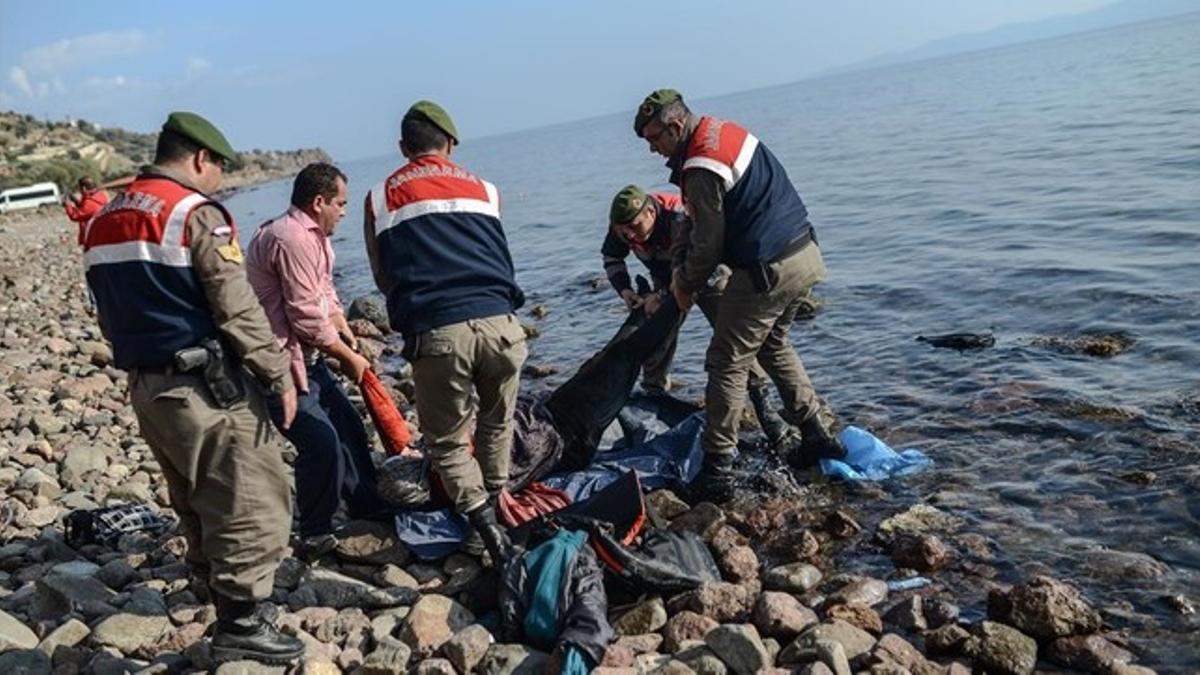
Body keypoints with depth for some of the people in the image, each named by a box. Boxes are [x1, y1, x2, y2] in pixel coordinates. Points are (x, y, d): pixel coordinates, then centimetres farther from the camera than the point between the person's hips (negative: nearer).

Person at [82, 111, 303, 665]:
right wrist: (279, 375, -10)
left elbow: (112, 316, 16)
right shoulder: (195, 212, -12)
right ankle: (239, 625, 5)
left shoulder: (103, 222, 13)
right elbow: (238, 309, -17)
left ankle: (221, 593, 33)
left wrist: (145, 371, 21)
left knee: (198, 504, 20)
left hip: (146, 388, 9)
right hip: (205, 387, -9)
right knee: (252, 504, 0)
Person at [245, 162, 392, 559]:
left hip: (303, 358, 11)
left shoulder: (310, 235, 14)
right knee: (322, 442, -14)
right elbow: (308, 317, -24)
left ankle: (366, 504, 33)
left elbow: (325, 295, 18)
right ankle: (315, 538, 3)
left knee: (347, 424, 17)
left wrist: (347, 336, 2)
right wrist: (348, 357, -11)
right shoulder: (292, 239, -22)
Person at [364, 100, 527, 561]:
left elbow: (383, 279, 19)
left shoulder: (380, 198, 14)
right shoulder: (483, 188, 18)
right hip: (498, 321, 2)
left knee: (447, 441, 15)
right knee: (497, 424, 26)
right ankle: (498, 503, 32)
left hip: (434, 333, -2)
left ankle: (485, 523, 1)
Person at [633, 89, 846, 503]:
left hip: (768, 271, -10)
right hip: (806, 255, 10)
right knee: (773, 344, 27)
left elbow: (709, 243, -14)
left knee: (727, 363, -1)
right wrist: (681, 266, 15)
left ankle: (717, 470, 4)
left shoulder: (702, 168, -19)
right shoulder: (726, 132, 12)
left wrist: (687, 285, 4)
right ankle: (816, 436, 31)